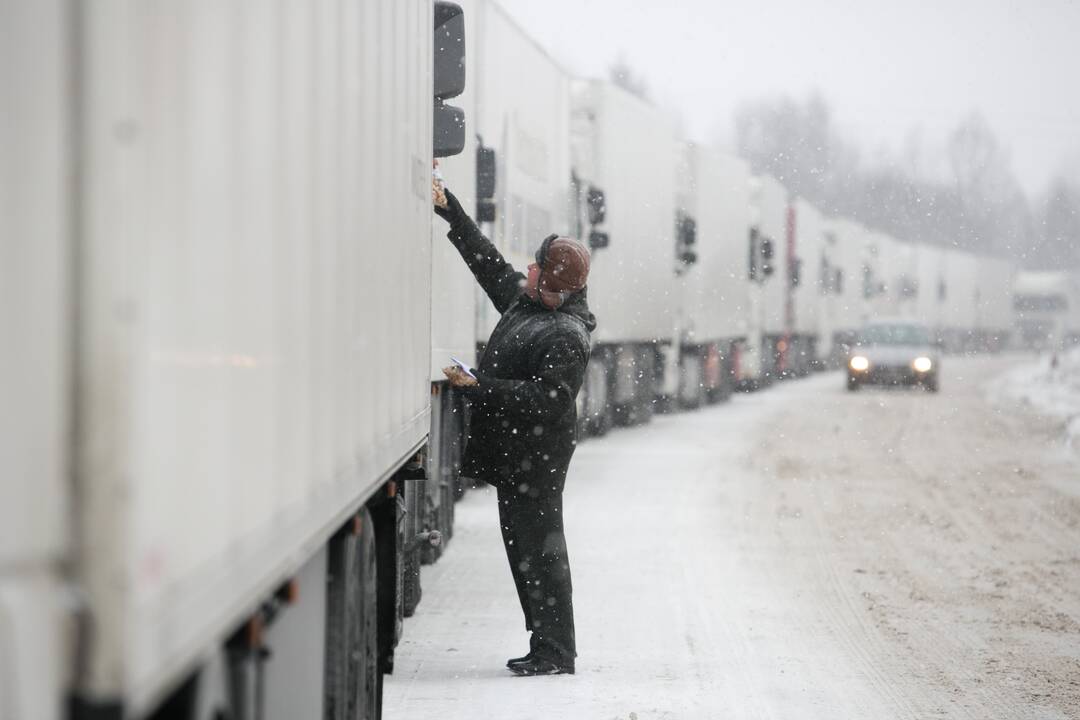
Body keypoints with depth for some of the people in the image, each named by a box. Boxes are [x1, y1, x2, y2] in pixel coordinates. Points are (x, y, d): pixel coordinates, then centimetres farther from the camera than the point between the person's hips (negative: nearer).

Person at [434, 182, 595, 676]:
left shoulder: (567, 336, -18)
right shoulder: (523, 302, 11)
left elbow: (547, 399, -25)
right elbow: (488, 261, 22)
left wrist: (479, 387, -25)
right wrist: (448, 209, 22)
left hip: (536, 459, -10)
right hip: (514, 454, 10)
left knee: (539, 551, -7)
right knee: (523, 549, 12)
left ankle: (556, 653, -3)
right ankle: (546, 647, 19)